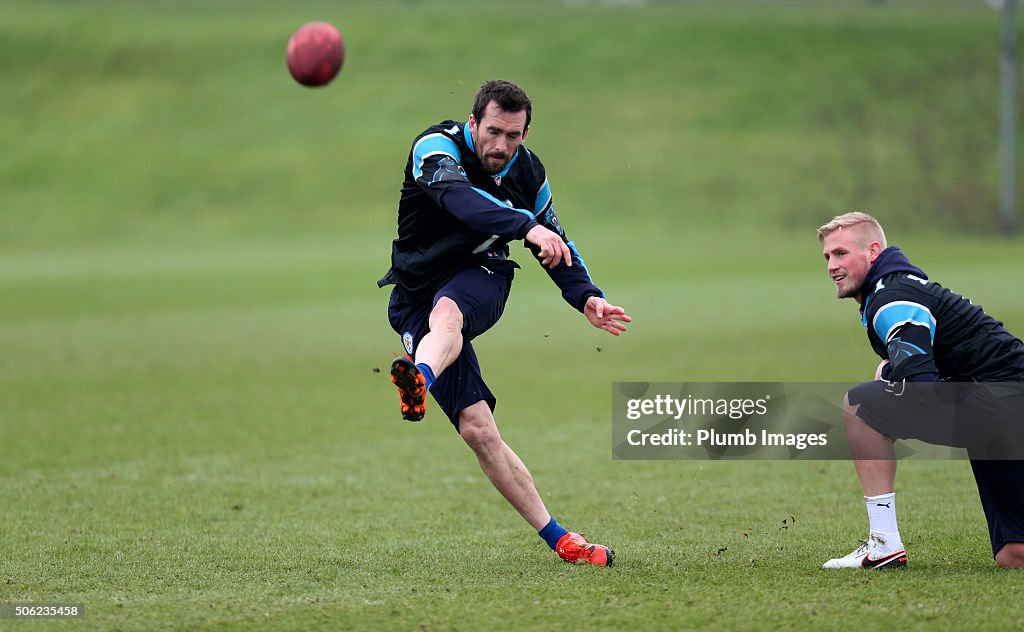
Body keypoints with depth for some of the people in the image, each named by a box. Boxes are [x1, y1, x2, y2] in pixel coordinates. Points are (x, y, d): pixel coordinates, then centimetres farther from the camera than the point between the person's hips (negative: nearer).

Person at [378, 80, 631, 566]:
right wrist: (526, 226, -50)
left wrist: (586, 297, 4)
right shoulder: (438, 146, -15)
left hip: (479, 278, 2)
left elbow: (554, 239, 18)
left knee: (445, 312, -38)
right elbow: (458, 197, -36)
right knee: (477, 429, -14)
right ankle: (554, 536, -11)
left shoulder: (528, 173, 2)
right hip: (414, 298, -2)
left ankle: (419, 380, -71)